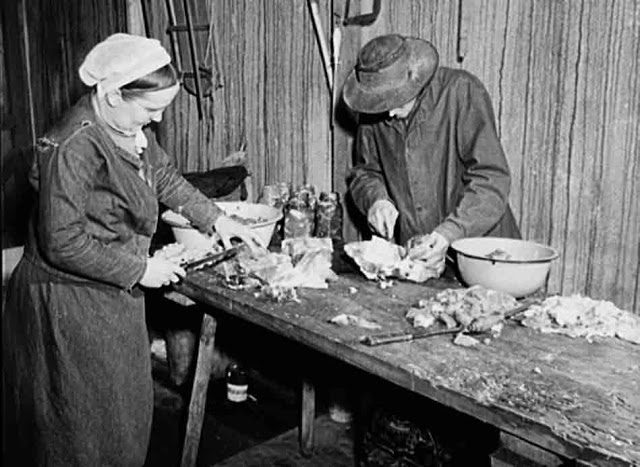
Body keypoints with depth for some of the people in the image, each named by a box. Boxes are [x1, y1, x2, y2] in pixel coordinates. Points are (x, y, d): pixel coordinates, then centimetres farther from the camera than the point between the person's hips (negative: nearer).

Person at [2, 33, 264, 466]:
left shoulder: (132, 128, -1)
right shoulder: (73, 149, -27)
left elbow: (164, 176, 17)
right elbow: (64, 244, -26)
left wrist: (215, 218, 11)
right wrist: (139, 270, -20)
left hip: (115, 294, 8)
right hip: (70, 304, -8)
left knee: (129, 408, 20)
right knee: (87, 423, 8)